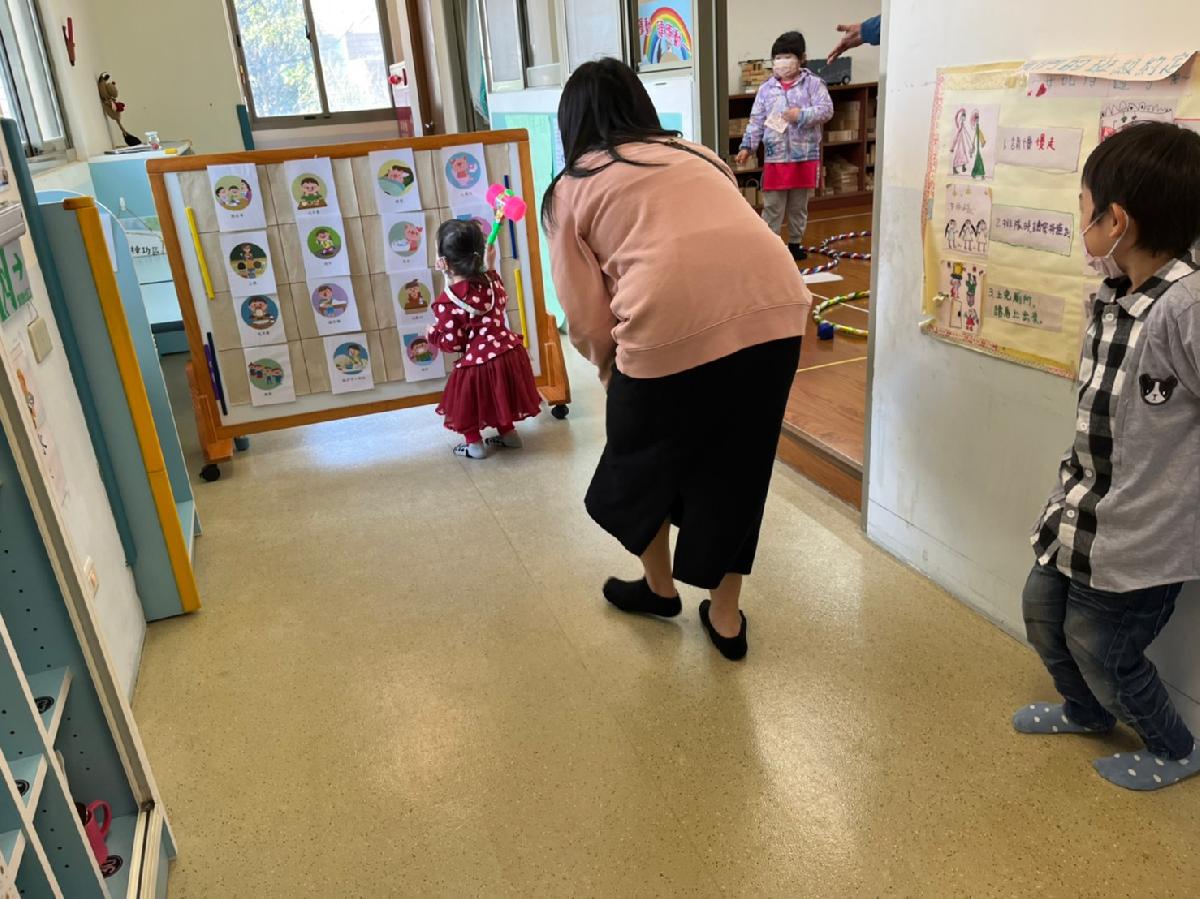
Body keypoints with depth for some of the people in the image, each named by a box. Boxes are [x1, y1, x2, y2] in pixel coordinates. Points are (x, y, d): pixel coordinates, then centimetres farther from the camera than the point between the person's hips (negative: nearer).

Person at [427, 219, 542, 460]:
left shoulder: (447, 302, -18)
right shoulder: (488, 282, 0)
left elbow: (451, 343, -13)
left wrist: (432, 333, 7)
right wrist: (491, 268, 25)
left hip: (479, 362, -6)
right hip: (508, 352, 6)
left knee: (465, 397, 17)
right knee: (497, 395, 29)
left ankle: (475, 444, 25)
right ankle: (508, 433, 38)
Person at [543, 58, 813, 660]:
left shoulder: (570, 190, 17)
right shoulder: (697, 155, 29)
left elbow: (587, 319, 10)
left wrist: (614, 374, 31)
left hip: (674, 324, -4)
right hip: (776, 306, 5)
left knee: (641, 457, 23)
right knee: (736, 465, 22)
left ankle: (660, 587, 44)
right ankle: (726, 617, 35)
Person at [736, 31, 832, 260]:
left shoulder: (813, 84, 0)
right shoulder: (766, 89, 6)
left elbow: (826, 110, -8)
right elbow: (756, 121, 5)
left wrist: (802, 115, -20)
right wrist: (747, 146, -3)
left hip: (805, 156, 0)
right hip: (775, 157, 1)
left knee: (799, 205, 11)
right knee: (772, 205, 1)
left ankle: (795, 243, 25)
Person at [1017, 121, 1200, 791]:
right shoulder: (1111, 295, -1)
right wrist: (1077, 481, 12)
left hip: (1143, 535, -8)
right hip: (1087, 508, 8)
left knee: (1098, 647, 11)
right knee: (1044, 611, 23)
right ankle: (1088, 712, 51)